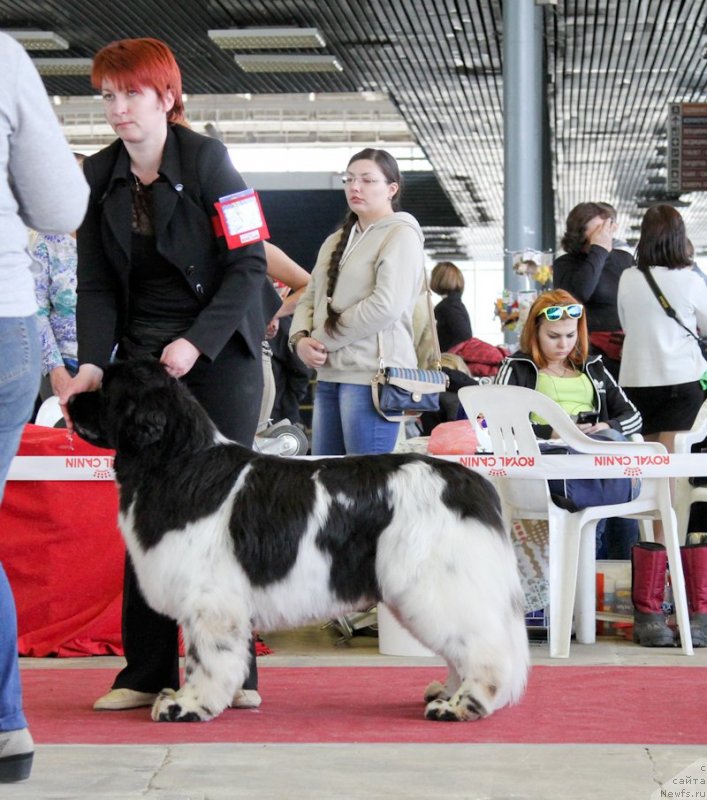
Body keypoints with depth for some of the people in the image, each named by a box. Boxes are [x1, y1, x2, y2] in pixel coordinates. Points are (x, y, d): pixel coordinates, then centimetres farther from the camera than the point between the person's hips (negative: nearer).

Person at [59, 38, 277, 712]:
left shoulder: (206, 158, -8)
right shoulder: (100, 175, 5)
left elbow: (247, 266, -10)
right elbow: (96, 284, 5)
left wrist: (197, 342, -19)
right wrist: (92, 363, -10)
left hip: (217, 352, -4)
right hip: (142, 355, 4)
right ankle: (147, 672, 6)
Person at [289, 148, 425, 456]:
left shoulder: (401, 234, -4)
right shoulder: (336, 241, 21)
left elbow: (386, 306, -15)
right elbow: (309, 299, 21)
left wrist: (322, 338, -9)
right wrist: (300, 338, -1)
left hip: (372, 374, -8)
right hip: (329, 374, 8)